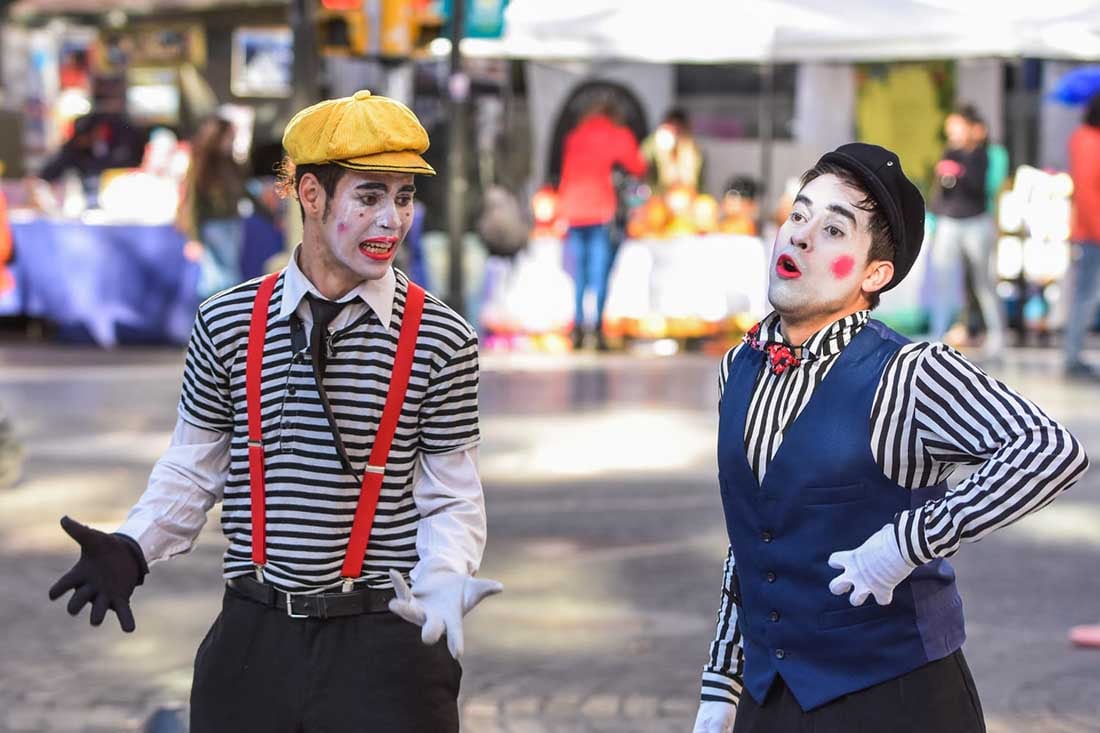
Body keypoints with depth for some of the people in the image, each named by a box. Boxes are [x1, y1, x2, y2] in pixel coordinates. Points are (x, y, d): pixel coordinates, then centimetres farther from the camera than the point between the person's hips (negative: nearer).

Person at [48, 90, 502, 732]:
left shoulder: (441, 340, -2)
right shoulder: (228, 324, 1)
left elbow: (453, 500, 1)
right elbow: (192, 471, 10)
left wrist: (445, 580, -17)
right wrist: (131, 549, -6)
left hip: (384, 638, -1)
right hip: (254, 638, 1)